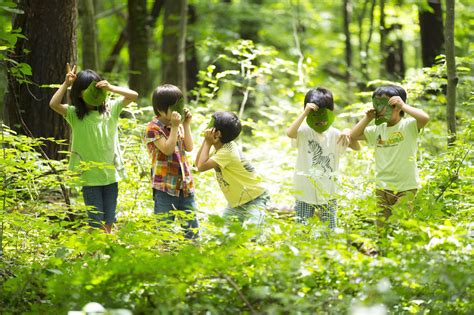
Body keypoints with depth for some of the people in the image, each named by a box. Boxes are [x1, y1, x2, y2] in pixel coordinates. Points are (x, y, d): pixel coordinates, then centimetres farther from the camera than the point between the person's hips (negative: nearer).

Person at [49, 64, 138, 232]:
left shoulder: (111, 108, 2)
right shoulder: (74, 114, -5)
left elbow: (133, 95, -5)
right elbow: (54, 104, -19)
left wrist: (111, 88, -17)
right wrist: (66, 83, -18)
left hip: (111, 174, 3)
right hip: (89, 176, -3)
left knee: (108, 222, 13)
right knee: (96, 222, 0)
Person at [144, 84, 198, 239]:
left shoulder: (178, 125, 13)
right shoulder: (153, 128, -8)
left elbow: (189, 147, 6)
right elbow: (167, 149, -18)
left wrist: (186, 124, 2)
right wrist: (174, 127, -19)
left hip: (185, 184, 6)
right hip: (165, 186, -6)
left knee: (192, 226, 9)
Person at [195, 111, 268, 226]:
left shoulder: (227, 152, -26)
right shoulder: (220, 147, 2)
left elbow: (201, 166, -29)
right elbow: (198, 163, 5)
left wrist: (208, 143, -21)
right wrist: (206, 141, -5)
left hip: (254, 198, -10)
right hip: (236, 201, 10)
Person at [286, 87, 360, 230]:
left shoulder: (334, 134, -1)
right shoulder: (304, 132, -10)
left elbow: (357, 147, -4)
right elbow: (290, 133, -31)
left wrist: (348, 133, -21)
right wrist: (305, 113, -30)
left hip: (328, 192, 2)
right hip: (305, 192, -2)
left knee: (331, 231, 10)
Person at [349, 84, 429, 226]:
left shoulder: (408, 125, -9)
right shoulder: (377, 130, 8)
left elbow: (425, 118, -28)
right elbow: (353, 135, 13)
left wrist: (403, 105, -22)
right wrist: (367, 118, 3)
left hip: (406, 187, -6)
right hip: (383, 187, 6)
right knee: (381, 226, 10)